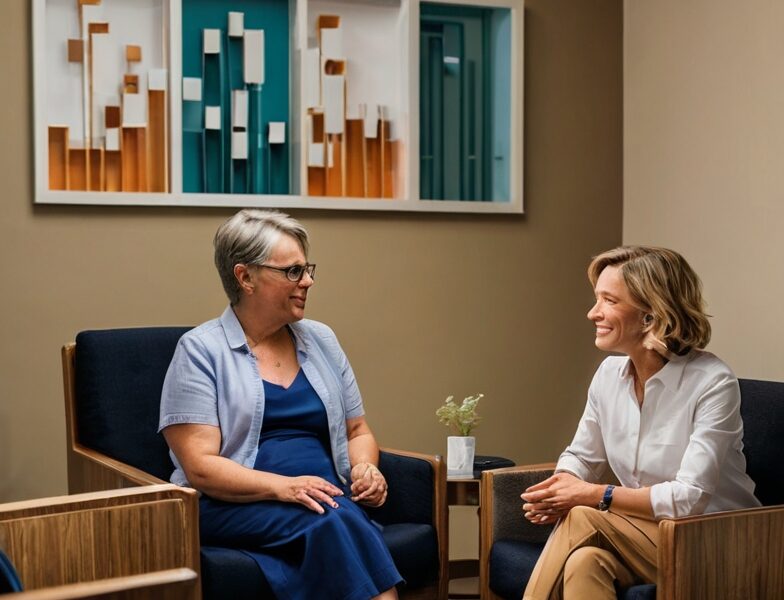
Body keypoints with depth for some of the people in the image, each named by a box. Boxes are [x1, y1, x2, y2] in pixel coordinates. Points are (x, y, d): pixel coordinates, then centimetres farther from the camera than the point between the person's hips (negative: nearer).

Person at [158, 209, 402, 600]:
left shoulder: (321, 340, 16)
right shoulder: (200, 350, 0)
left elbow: (357, 432, 23)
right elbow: (200, 466, -9)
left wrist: (365, 468, -1)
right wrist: (283, 487, -22)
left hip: (327, 498, 4)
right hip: (232, 507, -4)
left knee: (345, 521, -33)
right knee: (335, 523, -34)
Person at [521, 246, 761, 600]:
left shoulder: (712, 383, -16)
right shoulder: (610, 373, 3)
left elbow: (689, 498, -21)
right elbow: (581, 457, 13)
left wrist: (594, 495, -23)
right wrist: (559, 491, -10)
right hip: (637, 535, 5)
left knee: (582, 519, -29)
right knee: (584, 561, -32)